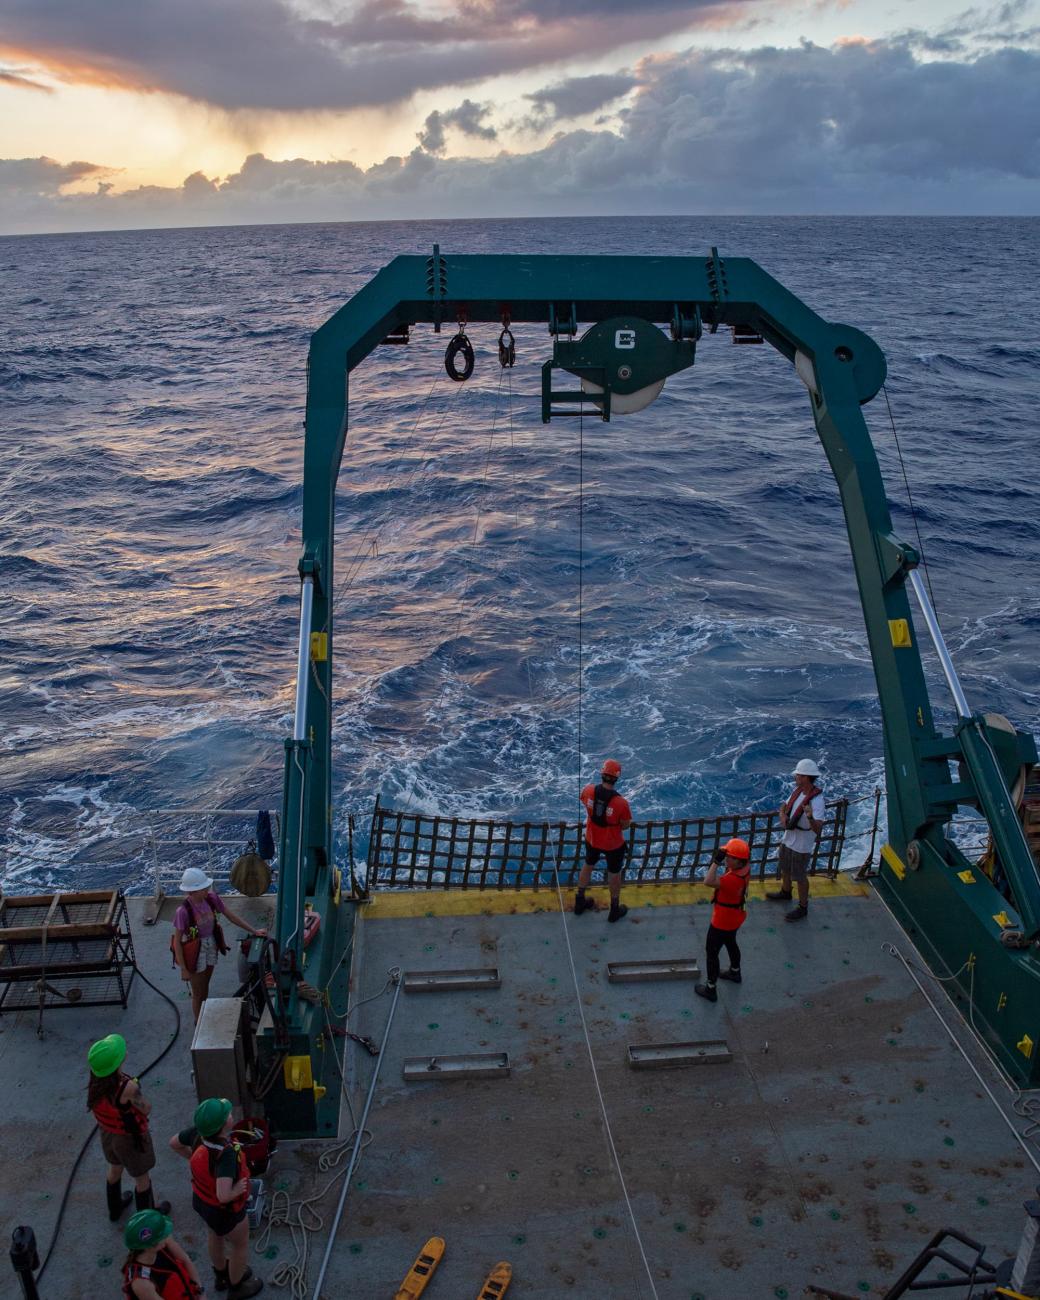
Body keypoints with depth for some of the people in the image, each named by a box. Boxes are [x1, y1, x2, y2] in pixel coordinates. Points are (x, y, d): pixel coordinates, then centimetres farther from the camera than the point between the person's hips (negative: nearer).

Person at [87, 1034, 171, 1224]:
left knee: (115, 1169, 33)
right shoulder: (128, 1087, -40)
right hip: (130, 1139, -6)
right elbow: (146, 1109, -23)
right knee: (142, 1178, 21)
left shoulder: (94, 1083, -21)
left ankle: (115, 1209, 57)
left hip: (107, 1134, 6)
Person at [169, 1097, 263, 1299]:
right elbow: (224, 1196, -49)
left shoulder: (198, 1132, -24)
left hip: (202, 1200, 6)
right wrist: (238, 1188, -27)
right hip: (224, 1210, -6)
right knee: (241, 1245, 24)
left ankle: (221, 1275, 59)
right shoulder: (226, 1154, -44)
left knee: (216, 1237, 33)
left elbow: (174, 1143, -5)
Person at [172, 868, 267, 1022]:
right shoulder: (184, 911, -29)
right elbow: (177, 942, -20)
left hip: (211, 947, 5)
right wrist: (183, 969, -16)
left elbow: (231, 916, -5)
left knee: (205, 986, 26)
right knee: (198, 993, 14)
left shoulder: (212, 898, -15)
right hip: (194, 952, -5)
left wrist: (254, 931, -8)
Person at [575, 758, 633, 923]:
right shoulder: (621, 803, -34)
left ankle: (579, 903, 47)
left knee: (588, 866, 29)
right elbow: (625, 826, -18)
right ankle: (614, 910, 42)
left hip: (592, 839, 4)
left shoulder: (588, 791, -23)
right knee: (614, 874, 21)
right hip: (613, 844, -4)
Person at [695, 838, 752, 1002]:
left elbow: (708, 882, -49)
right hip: (736, 916, 9)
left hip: (723, 921, -9)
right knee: (730, 943, 33)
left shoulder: (733, 879, -40)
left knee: (711, 952, 8)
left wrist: (716, 861, -46)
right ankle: (735, 973, 56)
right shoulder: (745, 867, -14)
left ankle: (710, 989, 20)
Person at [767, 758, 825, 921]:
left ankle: (802, 908, 26)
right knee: (785, 869, 28)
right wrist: (782, 815, -10)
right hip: (788, 839, 8)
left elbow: (818, 829, -38)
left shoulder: (816, 801, -31)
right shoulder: (797, 790, -5)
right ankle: (785, 893, 52)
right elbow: (785, 805, 11)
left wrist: (810, 818, -58)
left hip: (801, 846, -8)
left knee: (800, 877, 8)